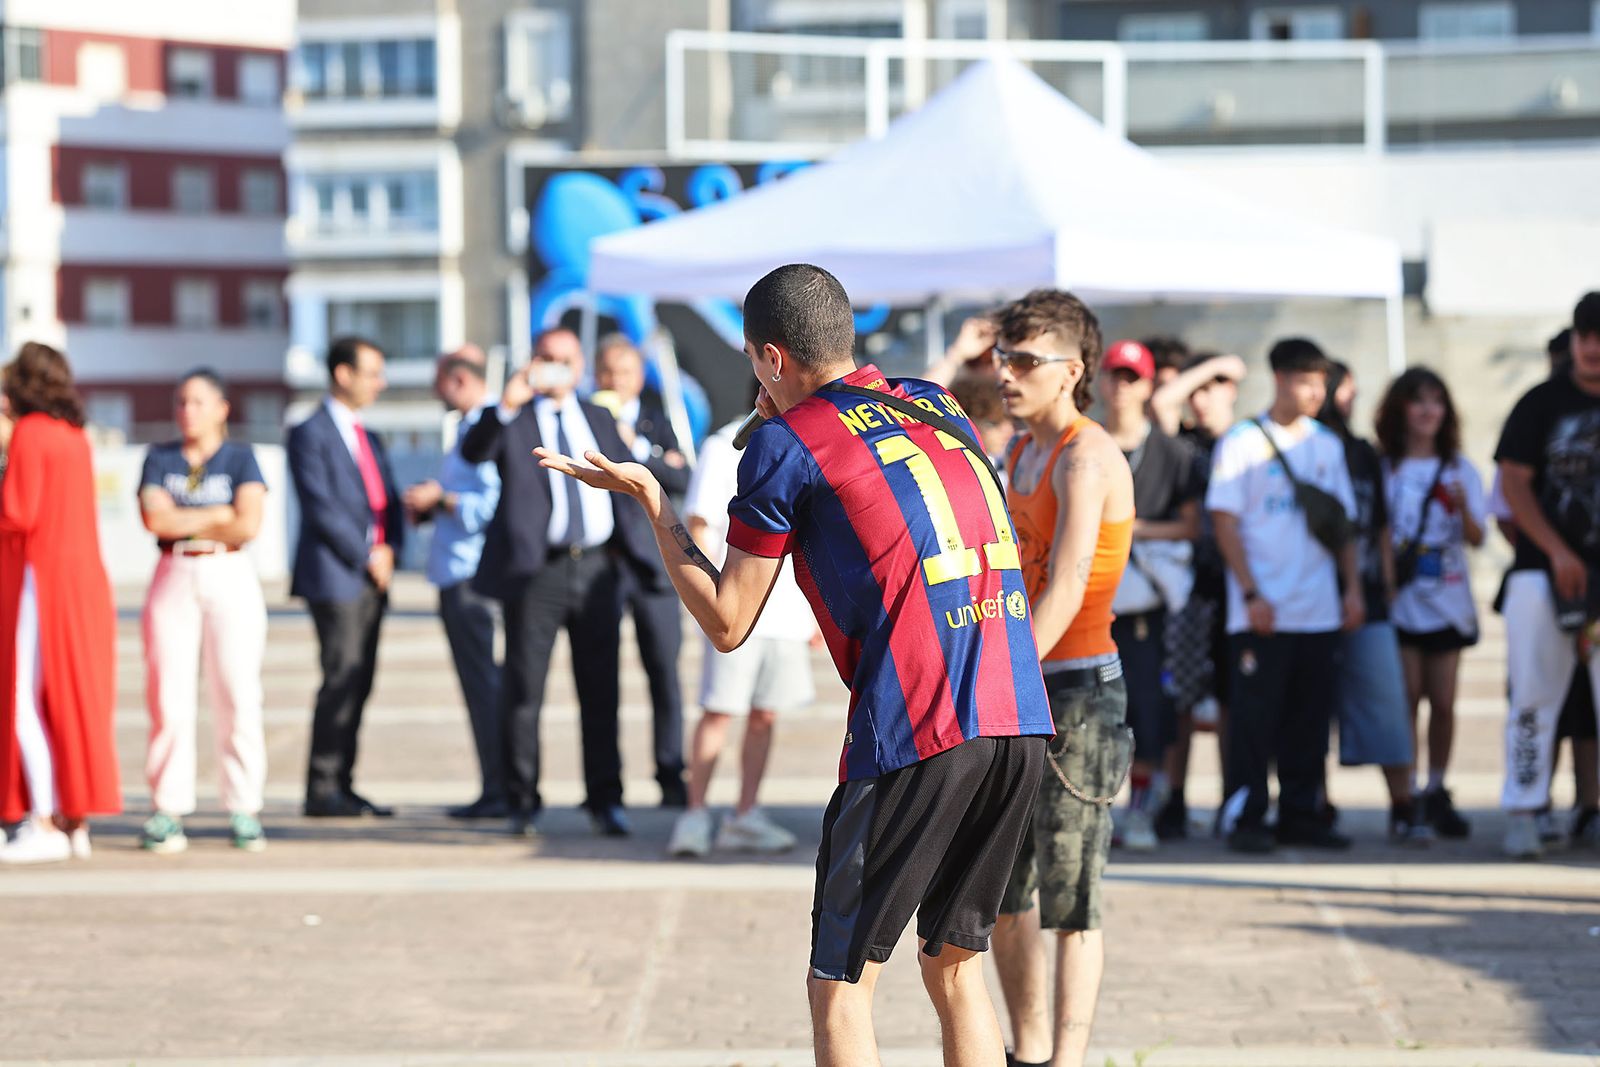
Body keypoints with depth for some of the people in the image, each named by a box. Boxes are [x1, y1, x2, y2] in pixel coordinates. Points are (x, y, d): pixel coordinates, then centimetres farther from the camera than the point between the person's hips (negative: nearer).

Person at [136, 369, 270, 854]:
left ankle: (243, 810, -1)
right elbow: (154, 518, -6)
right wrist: (218, 516, -7)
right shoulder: (160, 458, 11)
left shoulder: (240, 457, 5)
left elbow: (248, 526, -9)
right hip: (173, 579, 2)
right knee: (168, 698, -3)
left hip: (231, 581, -2)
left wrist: (184, 524, -4)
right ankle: (167, 810, 0)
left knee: (238, 696, -5)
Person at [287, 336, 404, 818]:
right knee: (341, 682, -11)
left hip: (371, 578, 8)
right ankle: (322, 790, -7)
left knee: (358, 686, 6)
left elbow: (389, 503, 20)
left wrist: (389, 549, 1)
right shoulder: (310, 434, -5)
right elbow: (321, 506, -12)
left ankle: (342, 785, 9)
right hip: (334, 576, -8)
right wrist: (366, 556, -12)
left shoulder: (369, 439, 21)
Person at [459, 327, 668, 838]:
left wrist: (639, 552, 11)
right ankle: (523, 803, 8)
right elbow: (474, 452, -17)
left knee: (600, 690, 5)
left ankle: (606, 801, 11)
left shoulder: (599, 420, 17)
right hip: (536, 567, -3)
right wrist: (505, 407, -32)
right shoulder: (513, 419, 3)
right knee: (523, 691, 0)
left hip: (595, 566, 4)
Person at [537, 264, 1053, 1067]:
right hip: (1020, 723, 6)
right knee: (954, 968, 17)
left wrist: (649, 499, 14)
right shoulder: (936, 407, 17)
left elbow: (726, 623, 5)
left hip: (914, 733, -6)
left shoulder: (787, 443, 1)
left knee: (839, 987, 3)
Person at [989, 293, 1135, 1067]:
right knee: (1001, 889, 13)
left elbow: (1064, 592, -24)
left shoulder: (1087, 459, -15)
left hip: (1078, 689, -9)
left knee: (1068, 895, -6)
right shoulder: (1023, 452, 13)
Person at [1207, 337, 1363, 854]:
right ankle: (1247, 817, 1)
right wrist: (1251, 594, -12)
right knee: (1254, 717, -4)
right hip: (1262, 613, -5)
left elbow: (1342, 523, 18)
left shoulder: (1327, 445, 13)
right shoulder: (1242, 442, -2)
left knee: (1310, 719, 6)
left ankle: (1301, 813, 13)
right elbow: (1225, 523, -5)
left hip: (1319, 612, 5)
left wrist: (1352, 586, 7)